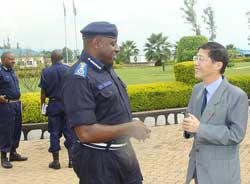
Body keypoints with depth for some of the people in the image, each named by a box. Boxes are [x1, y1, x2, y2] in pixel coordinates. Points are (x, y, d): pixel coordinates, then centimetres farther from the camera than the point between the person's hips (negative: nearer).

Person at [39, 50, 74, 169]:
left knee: (54, 133, 7)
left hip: (53, 105, -1)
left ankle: (56, 161, 9)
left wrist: (42, 105, 7)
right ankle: (71, 159, 10)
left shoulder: (46, 72, -3)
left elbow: (43, 92, -2)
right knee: (69, 132, 8)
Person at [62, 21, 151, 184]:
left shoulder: (107, 69, 7)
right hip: (99, 159, -8)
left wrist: (135, 127, 3)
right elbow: (85, 133, -27)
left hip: (123, 151, 8)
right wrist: (129, 128, -20)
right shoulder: (80, 78, -22)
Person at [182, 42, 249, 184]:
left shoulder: (237, 96, -18)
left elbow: (236, 134, -21)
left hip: (221, 169, -6)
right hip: (198, 163, 6)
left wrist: (200, 128, -26)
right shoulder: (197, 89, 2)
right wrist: (189, 126, -11)